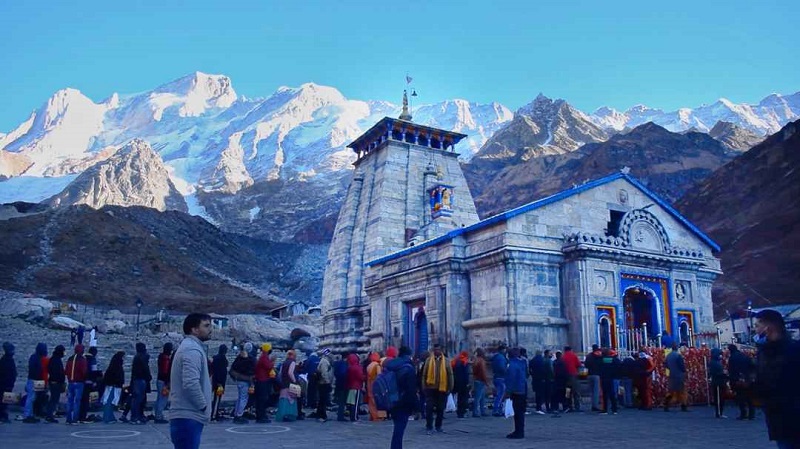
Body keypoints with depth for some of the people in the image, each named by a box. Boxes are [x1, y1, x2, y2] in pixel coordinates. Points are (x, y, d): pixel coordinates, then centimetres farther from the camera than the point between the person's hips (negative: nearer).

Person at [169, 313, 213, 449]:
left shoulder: (190, 347, 19)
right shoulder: (192, 349, -15)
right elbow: (191, 384, -26)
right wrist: (204, 406, -14)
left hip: (186, 416, 11)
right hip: (188, 417, -11)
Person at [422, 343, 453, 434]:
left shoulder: (445, 361, 3)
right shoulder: (429, 360, 1)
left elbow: (450, 375, 4)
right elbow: (424, 374, 3)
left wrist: (450, 388, 0)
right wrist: (424, 386, -1)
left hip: (442, 388, 1)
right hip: (430, 388, -1)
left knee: (440, 408, 10)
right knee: (429, 408, -3)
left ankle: (438, 426, 24)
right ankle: (429, 427, 4)